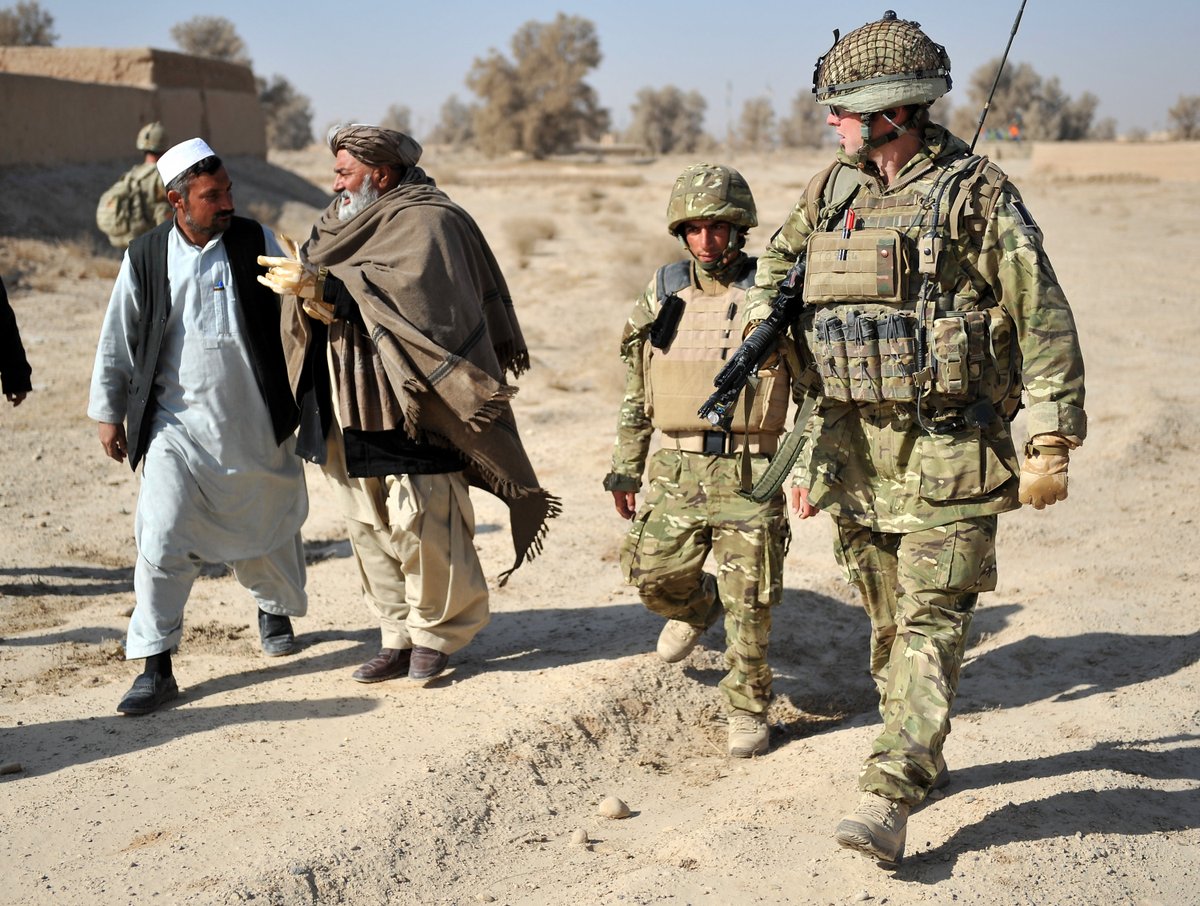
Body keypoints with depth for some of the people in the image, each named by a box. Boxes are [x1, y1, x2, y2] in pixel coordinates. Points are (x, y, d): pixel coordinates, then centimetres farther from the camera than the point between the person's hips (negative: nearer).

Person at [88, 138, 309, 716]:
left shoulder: (256, 242, -2)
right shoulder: (145, 258, -2)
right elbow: (117, 342, 6)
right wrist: (108, 413, 9)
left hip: (256, 426, 1)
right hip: (178, 425, -1)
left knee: (269, 526, 17)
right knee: (161, 541, -9)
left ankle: (275, 608, 47)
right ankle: (156, 666, 1)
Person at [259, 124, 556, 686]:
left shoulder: (426, 221, -9)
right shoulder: (349, 222, 16)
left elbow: (410, 285, -27)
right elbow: (317, 293, 10)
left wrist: (325, 287, -28)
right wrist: (311, 300, -13)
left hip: (409, 408, -8)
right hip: (351, 408, 8)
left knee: (419, 523, -5)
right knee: (367, 524, 9)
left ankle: (438, 633, 14)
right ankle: (399, 637, 20)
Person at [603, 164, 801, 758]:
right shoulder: (662, 295, 7)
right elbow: (635, 392, 14)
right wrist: (625, 468, 13)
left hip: (750, 474, -3)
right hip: (676, 468, 3)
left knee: (748, 604, 0)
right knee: (654, 575, 6)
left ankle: (748, 711, 19)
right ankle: (697, 608, 42)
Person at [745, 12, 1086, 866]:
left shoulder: (977, 193, -9)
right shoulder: (831, 195, 8)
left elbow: (1045, 320, -8)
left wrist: (1050, 443, -10)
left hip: (950, 457, -6)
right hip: (857, 450, 6)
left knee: (930, 624, -7)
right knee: (888, 622, 14)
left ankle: (889, 797, -9)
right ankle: (922, 759, 31)